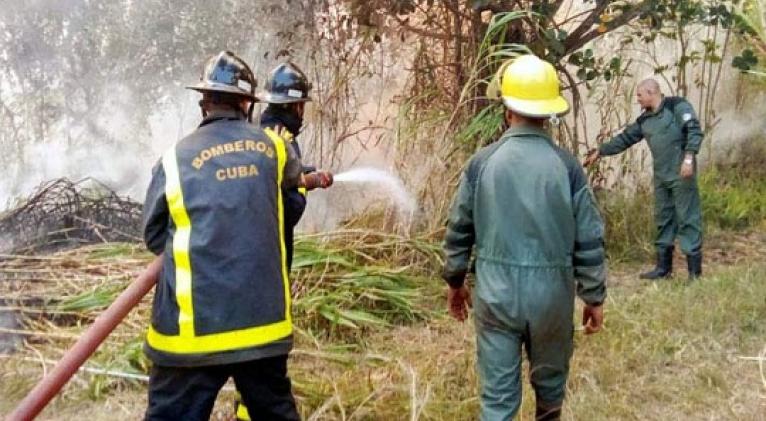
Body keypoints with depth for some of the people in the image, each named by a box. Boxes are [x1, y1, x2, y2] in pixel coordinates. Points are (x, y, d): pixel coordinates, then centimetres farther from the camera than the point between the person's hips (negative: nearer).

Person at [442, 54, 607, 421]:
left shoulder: (482, 162, -6)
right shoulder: (567, 166, -7)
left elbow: (458, 231, 2)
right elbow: (589, 242, -4)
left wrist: (455, 282, 16)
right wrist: (595, 297, 8)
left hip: (496, 293, 0)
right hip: (552, 293, 0)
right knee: (550, 380, 23)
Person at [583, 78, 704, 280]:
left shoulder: (677, 106, -7)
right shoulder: (645, 120, 15)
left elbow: (695, 131, -14)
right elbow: (625, 138, 22)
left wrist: (688, 157, -23)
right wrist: (600, 151, 21)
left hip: (681, 175, -8)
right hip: (661, 176, 8)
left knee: (687, 217, -4)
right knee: (663, 219, 12)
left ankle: (695, 269, 2)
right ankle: (663, 267, 22)